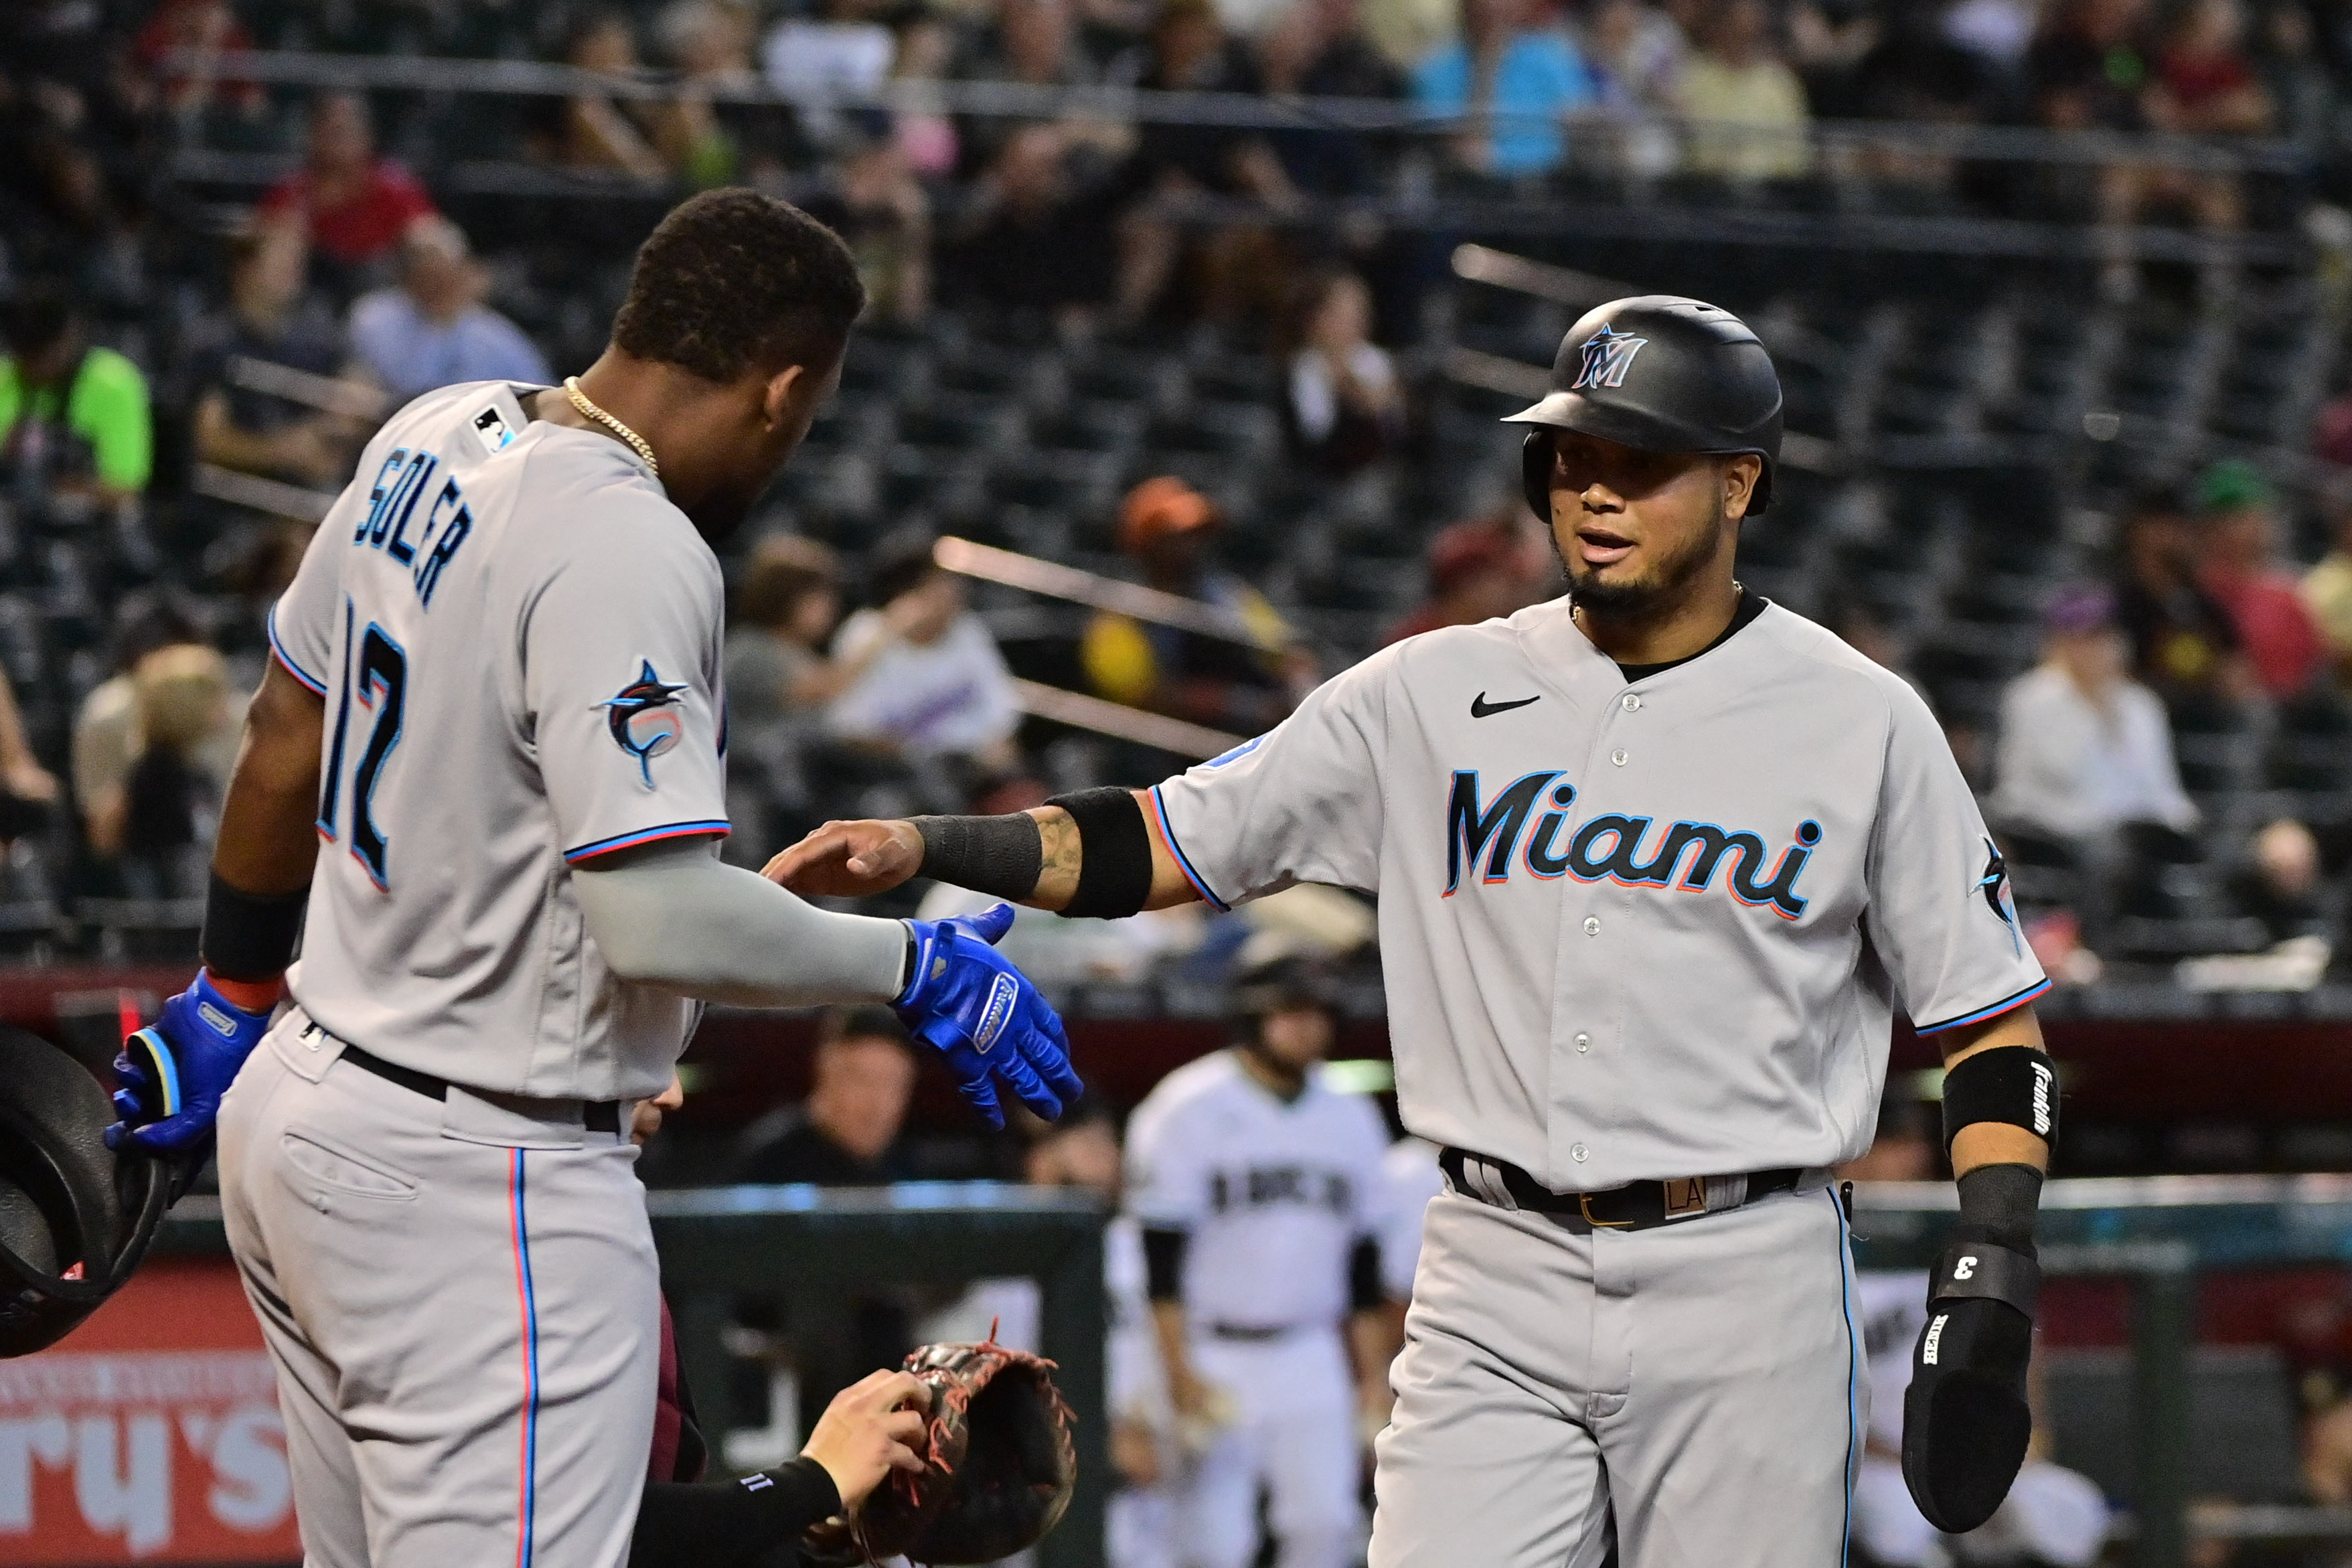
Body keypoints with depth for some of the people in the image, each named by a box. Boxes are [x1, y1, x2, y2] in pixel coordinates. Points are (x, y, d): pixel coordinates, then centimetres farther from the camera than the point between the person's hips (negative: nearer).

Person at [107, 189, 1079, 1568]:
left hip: (299, 1098, 10)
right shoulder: (631, 551, -22)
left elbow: (285, 747, 18)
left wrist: (235, 996, 31)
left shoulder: (436, 439, 6)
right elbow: (661, 919, -26)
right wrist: (917, 969, -12)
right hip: (478, 1185, -10)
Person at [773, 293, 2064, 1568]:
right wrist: (922, 848, -7)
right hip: (1495, 1286, 2)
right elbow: (1169, 843, 7)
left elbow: (1989, 1017, 4)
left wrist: (1989, 1283, -8)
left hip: (1742, 1287, -2)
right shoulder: (1437, 696, 7)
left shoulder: (1861, 723, 1)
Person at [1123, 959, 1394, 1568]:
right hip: (1211, 1355, -4)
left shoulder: (1351, 1121, 10)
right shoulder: (1188, 1110, -6)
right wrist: (1180, 1375, -16)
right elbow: (1160, 1257, -10)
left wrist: (1374, 1379, 10)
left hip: (1311, 1363, 4)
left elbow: (1363, 1265, 14)